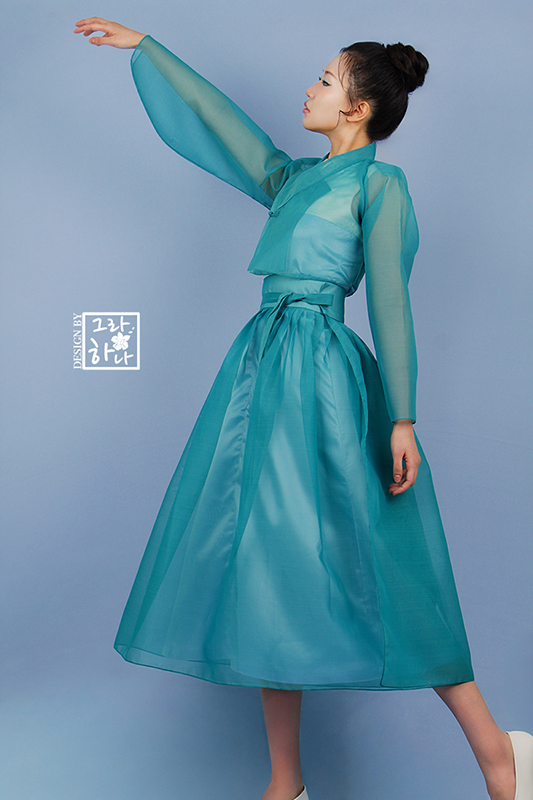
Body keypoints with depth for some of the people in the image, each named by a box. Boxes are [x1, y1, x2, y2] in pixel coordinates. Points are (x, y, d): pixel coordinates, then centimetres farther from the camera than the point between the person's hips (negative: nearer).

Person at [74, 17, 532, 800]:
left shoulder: (379, 183, -1)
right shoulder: (294, 178, 20)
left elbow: (390, 301, -9)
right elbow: (215, 112, 29)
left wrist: (402, 418, -16)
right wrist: (142, 45, 35)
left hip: (322, 378, -8)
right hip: (264, 368, 8)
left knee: (362, 563, -9)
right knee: (265, 566, 5)